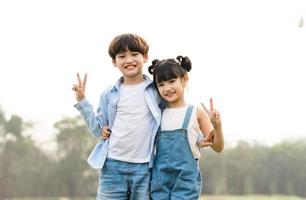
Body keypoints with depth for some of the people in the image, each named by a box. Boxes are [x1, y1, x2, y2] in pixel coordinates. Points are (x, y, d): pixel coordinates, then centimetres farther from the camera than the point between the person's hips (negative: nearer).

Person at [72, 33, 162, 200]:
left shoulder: (157, 91, 3)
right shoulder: (109, 95, 9)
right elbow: (99, 129, 11)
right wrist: (82, 100, 9)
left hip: (144, 167, -1)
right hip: (112, 166, 1)